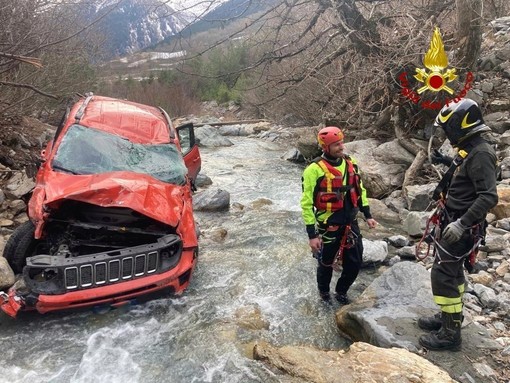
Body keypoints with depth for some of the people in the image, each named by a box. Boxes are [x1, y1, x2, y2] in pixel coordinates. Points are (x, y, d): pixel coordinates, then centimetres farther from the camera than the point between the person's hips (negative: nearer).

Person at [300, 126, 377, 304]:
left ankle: (341, 291, 41)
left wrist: (367, 215, 12)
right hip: (328, 227, -5)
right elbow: (307, 204, -16)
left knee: (355, 264, 13)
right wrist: (312, 235, -17)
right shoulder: (314, 169, -20)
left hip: (351, 224, 5)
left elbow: (360, 190, 13)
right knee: (326, 263, 16)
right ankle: (324, 291, 45)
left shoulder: (350, 163, 0)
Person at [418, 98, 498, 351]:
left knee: (442, 275, -6)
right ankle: (449, 317, 36)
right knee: (452, 271, 20)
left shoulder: (480, 154, -22)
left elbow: (489, 197, -31)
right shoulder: (469, 149, 8)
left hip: (462, 228, -10)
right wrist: (447, 162, 23)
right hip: (453, 222, 10)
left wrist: (462, 224, -35)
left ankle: (450, 333, 5)